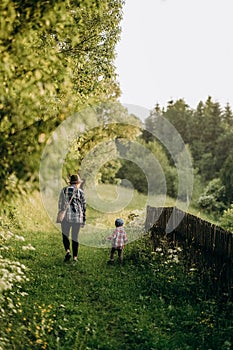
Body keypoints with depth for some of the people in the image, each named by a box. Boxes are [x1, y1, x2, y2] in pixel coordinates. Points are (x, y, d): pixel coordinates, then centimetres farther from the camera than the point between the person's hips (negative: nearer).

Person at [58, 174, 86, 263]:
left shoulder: (64, 190, 5)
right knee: (75, 237, 9)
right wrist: (84, 220, 9)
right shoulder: (80, 192, 3)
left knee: (65, 235, 13)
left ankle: (67, 251, -8)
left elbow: (60, 204, 5)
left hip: (66, 216, 0)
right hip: (77, 217, 0)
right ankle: (75, 257, 10)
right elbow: (83, 207, 3)